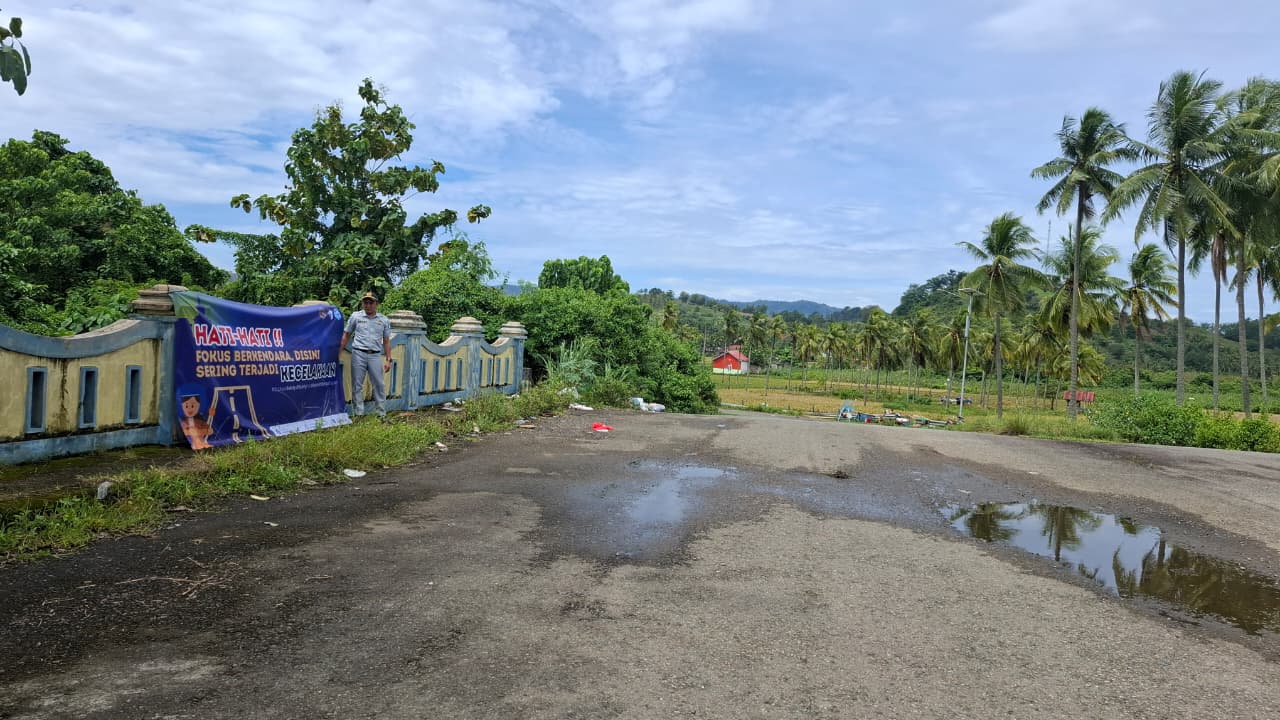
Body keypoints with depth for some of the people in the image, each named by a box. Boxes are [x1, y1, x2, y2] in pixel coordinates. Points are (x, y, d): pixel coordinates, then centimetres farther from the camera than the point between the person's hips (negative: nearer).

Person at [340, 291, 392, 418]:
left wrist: (388, 360, 6)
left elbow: (386, 341, 11)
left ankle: (382, 413, 7)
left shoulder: (384, 320, 9)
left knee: (379, 384, 1)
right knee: (357, 385, 2)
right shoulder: (355, 316, 6)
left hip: (375, 355, 1)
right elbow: (346, 335, 11)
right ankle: (359, 413, 8)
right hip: (358, 354, 0)